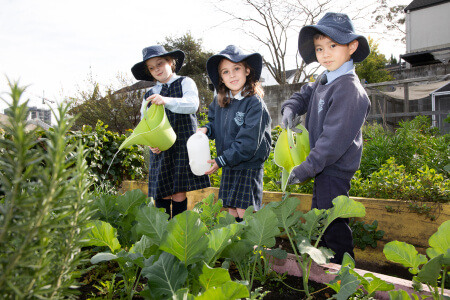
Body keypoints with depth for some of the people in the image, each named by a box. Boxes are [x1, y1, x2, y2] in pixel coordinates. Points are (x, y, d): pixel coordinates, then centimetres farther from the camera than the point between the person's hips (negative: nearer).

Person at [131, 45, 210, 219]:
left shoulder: (185, 83, 6)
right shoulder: (149, 96, 16)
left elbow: (192, 104, -13)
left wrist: (166, 101, -29)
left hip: (183, 147, -3)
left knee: (179, 193, -3)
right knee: (161, 194, 2)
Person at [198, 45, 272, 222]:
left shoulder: (255, 103, -18)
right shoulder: (220, 101, 2)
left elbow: (247, 143, -21)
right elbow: (214, 121, 22)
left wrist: (221, 161, -17)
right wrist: (206, 130, -1)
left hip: (249, 166, -6)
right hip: (228, 166, 6)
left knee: (243, 213, -2)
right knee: (231, 211, 14)